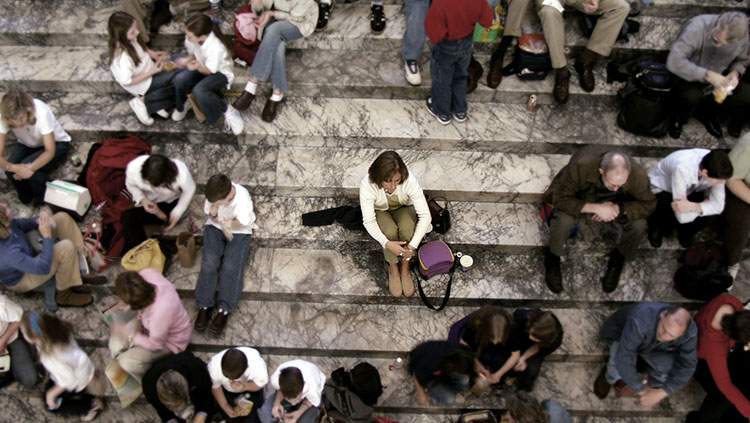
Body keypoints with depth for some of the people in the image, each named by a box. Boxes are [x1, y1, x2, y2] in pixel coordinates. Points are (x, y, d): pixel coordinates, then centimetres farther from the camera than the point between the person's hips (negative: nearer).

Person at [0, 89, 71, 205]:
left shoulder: (41, 112, -35)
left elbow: (50, 151, -31)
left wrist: (30, 168, -45)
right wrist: (13, 167, -46)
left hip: (56, 144, -3)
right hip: (27, 145, 4)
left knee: (29, 168, -30)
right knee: (10, 171, -24)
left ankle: (45, 200, -1)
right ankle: (26, 200, 6)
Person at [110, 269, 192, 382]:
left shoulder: (160, 314, -46)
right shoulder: (147, 273, -33)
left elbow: (155, 345, -24)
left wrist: (128, 334, -17)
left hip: (170, 340, -7)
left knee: (128, 363, -14)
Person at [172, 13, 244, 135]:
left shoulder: (216, 48, -36)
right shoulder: (192, 39, -19)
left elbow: (209, 71, -24)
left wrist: (198, 67, -44)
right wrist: (187, 60, -17)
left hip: (220, 73, -6)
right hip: (202, 67, 6)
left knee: (199, 90, -35)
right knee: (179, 79, -24)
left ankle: (227, 110, -12)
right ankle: (181, 105, 7)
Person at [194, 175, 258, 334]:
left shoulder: (242, 197, -29)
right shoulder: (214, 195, -19)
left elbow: (242, 223, -18)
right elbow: (212, 218, -5)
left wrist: (228, 222, -30)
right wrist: (213, 215, -27)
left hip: (238, 231, -3)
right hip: (215, 227, 3)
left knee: (231, 266, -21)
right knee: (209, 262, -18)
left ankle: (224, 310, -22)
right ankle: (204, 306, -16)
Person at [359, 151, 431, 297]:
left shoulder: (409, 180, -35)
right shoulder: (367, 185, -36)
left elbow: (425, 215, -32)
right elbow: (368, 221, -32)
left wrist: (412, 246, -39)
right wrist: (387, 244, -46)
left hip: (403, 209, 1)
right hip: (380, 211, 0)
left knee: (407, 227, -32)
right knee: (390, 231, -32)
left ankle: (405, 269, -9)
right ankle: (393, 269, -6)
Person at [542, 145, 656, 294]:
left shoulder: (638, 175, -33)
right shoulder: (581, 166, -41)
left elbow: (648, 204, -16)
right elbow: (561, 199, -33)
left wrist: (619, 209, -33)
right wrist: (595, 208, -41)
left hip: (614, 202, 3)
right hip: (580, 196, -2)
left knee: (639, 225, -25)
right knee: (564, 220, -34)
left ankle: (618, 259, 9)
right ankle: (552, 258, -1)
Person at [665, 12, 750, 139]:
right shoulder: (697, 27, -29)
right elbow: (674, 62, -38)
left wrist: (736, 72, -16)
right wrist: (707, 75, -41)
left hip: (717, 77, 5)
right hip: (689, 76, -5)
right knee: (691, 96, -37)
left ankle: (708, 114, 9)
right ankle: (678, 118, -1)